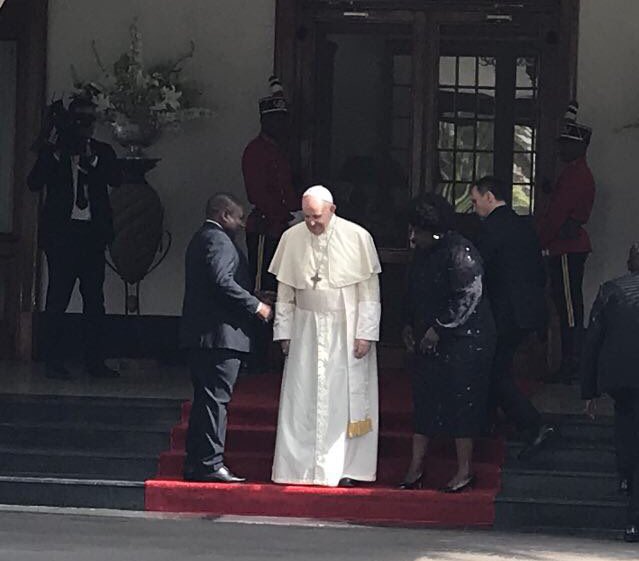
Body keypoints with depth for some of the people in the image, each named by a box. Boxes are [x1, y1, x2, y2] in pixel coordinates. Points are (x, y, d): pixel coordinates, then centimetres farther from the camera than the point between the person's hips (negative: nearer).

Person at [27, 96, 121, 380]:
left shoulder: (102, 152, 12)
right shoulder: (52, 150, 5)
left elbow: (116, 179, -4)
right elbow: (34, 183, -7)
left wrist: (92, 160, -16)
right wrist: (54, 152, -15)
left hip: (92, 233, 3)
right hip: (61, 231, -3)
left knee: (94, 298, 3)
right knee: (58, 298, -4)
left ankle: (94, 360, 6)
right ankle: (53, 360, -2)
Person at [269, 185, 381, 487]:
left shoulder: (357, 238, -7)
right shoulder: (292, 238, 0)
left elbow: (370, 291, -4)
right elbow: (285, 292, 8)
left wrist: (365, 334, -8)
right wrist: (284, 332, 5)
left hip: (346, 331, -2)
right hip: (306, 331, 2)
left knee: (345, 401, -1)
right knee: (302, 401, 0)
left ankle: (344, 469, 4)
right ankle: (300, 467, 4)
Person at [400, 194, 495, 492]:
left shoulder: (459, 252, -18)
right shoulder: (422, 253, 8)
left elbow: (469, 295, -21)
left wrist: (438, 329, -18)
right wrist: (410, 325, 9)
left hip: (463, 340, -9)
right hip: (428, 340, 9)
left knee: (461, 401, -2)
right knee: (424, 399, 8)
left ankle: (465, 470, 8)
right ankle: (415, 468, 13)